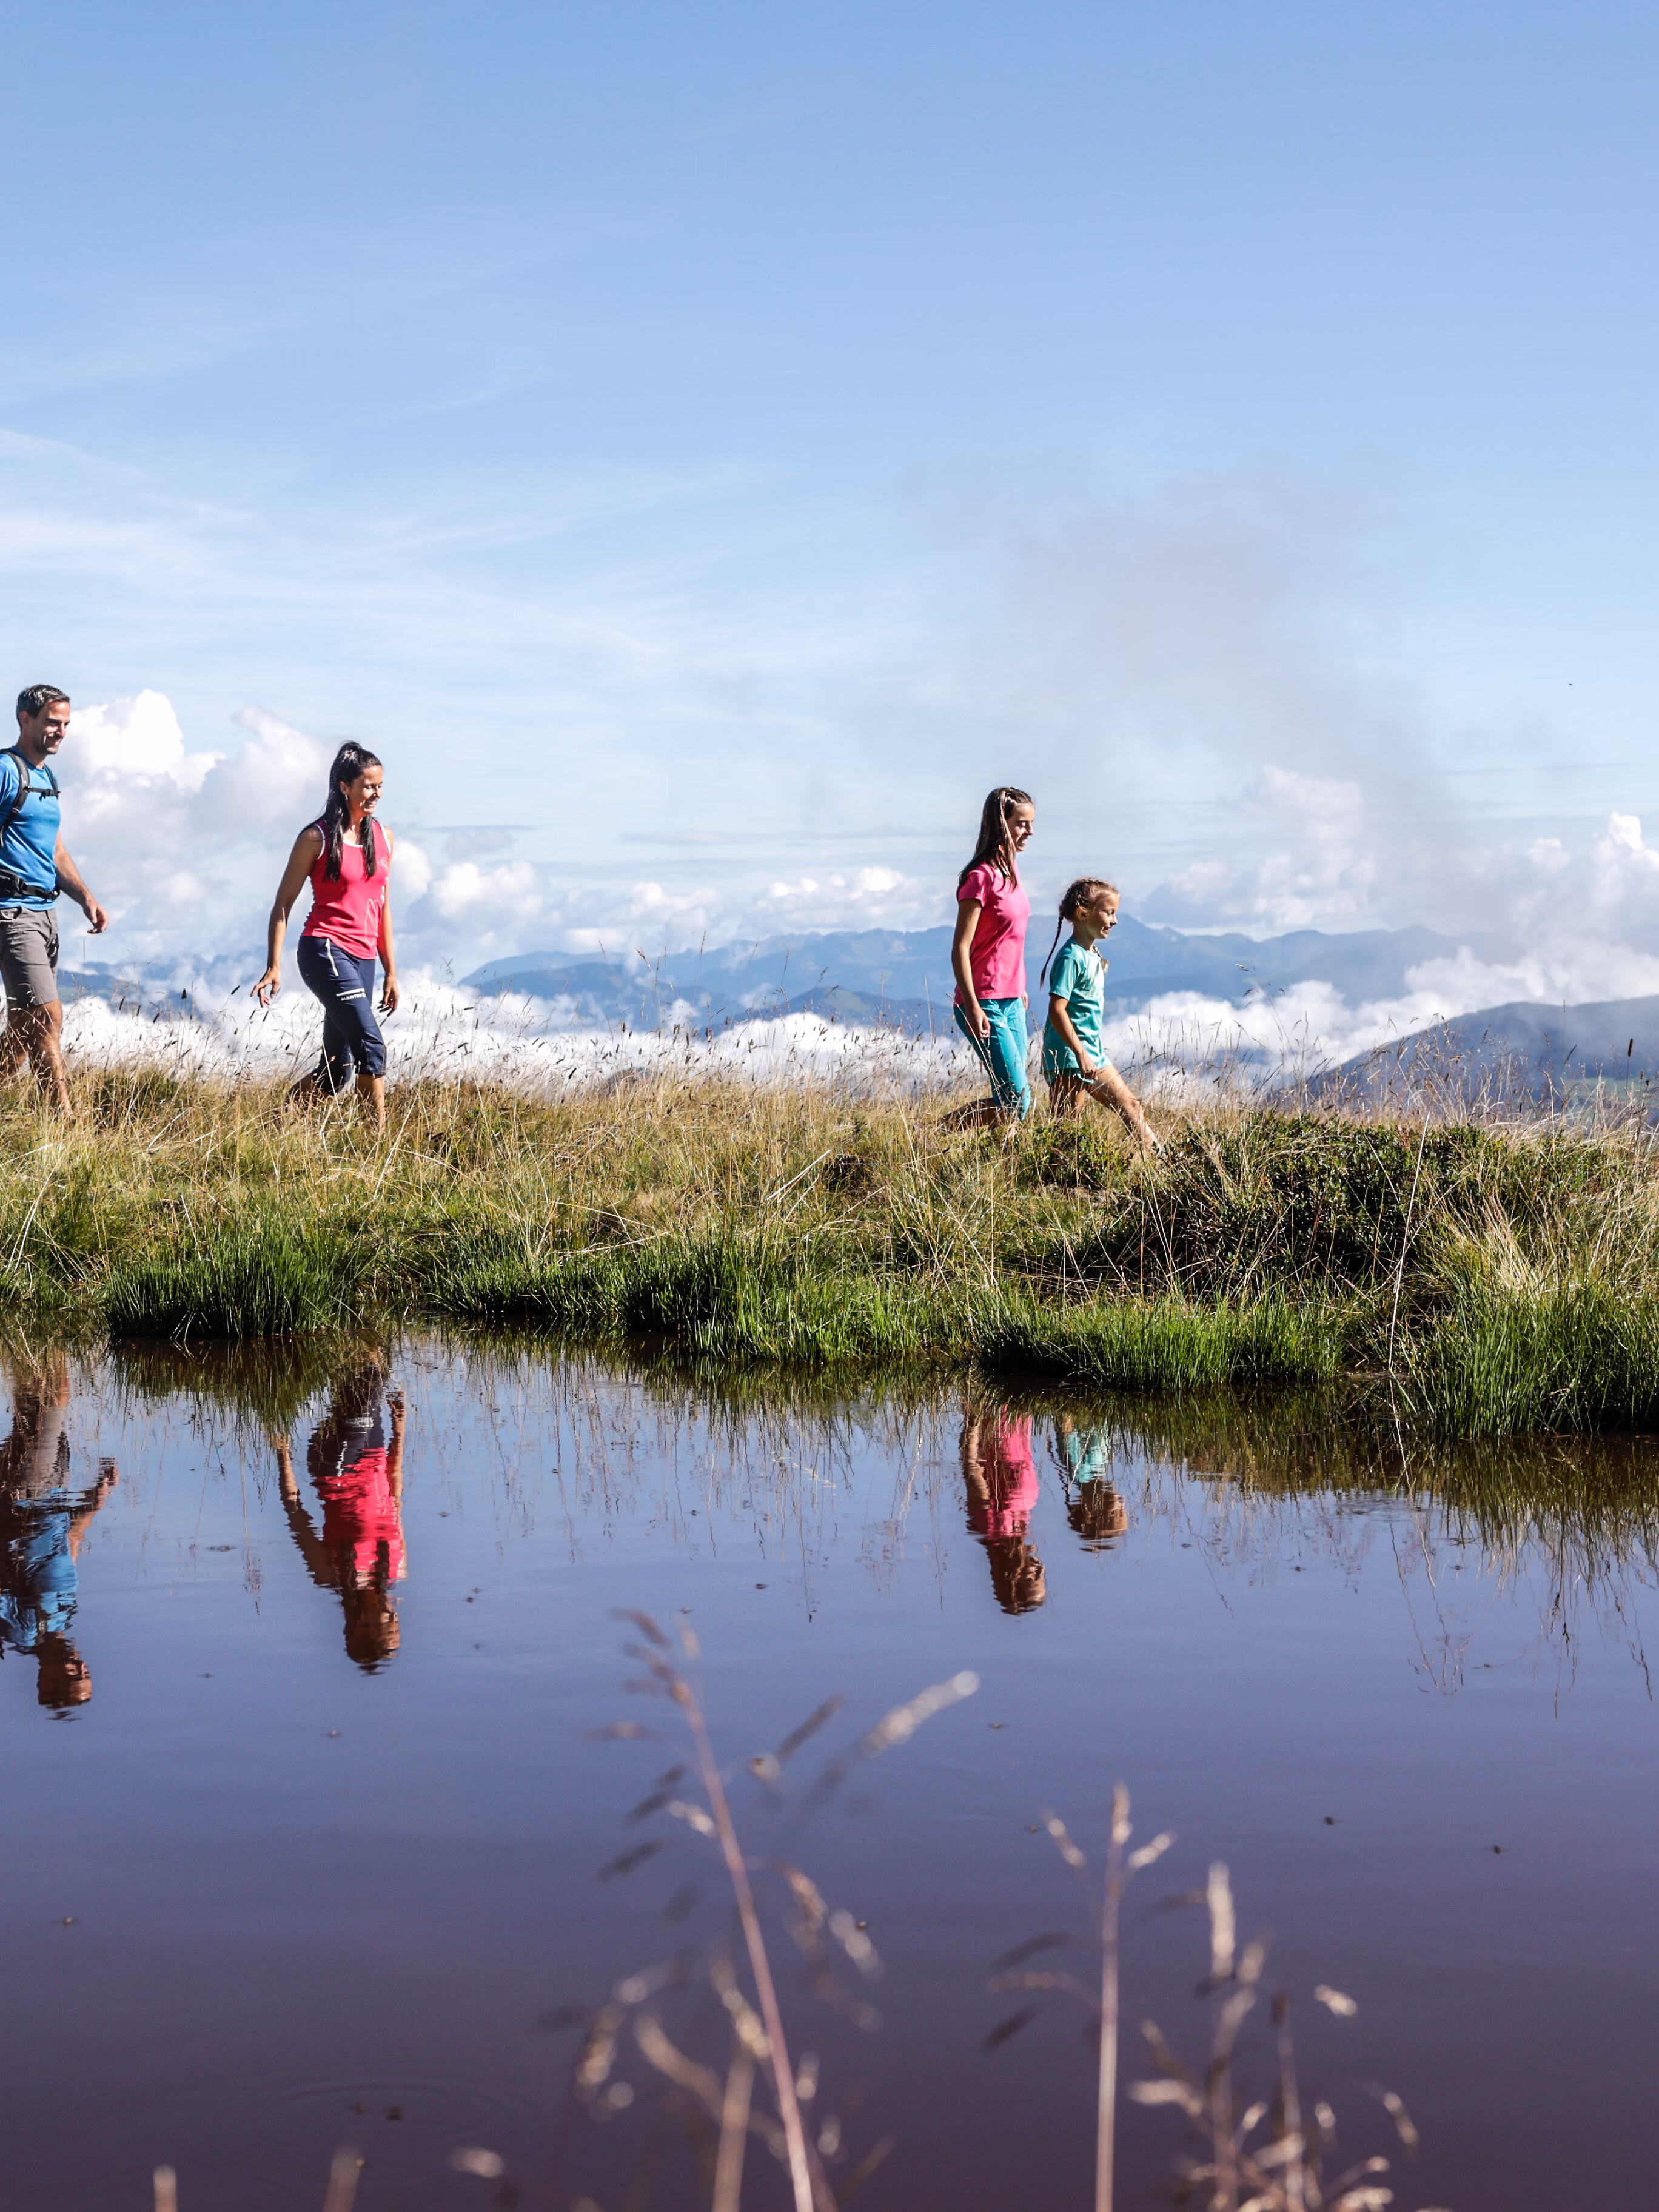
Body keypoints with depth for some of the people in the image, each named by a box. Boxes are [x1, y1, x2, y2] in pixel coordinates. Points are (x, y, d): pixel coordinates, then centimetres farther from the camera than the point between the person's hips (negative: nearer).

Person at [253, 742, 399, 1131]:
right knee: (370, 1044, -21)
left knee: (335, 1074, 6)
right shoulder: (317, 838, -3)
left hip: (363, 959, 7)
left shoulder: (382, 837, 13)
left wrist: (391, 971, 18)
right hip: (325, 950, -7)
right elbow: (283, 904, 0)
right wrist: (274, 965, -8)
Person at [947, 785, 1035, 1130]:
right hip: (986, 1005, -9)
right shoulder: (981, 877, -14)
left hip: (1012, 1002, 9)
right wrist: (972, 1008, -21)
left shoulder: (1009, 869, 11)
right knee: (1016, 1101, -11)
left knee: (1014, 1101, 6)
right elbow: (960, 949, -17)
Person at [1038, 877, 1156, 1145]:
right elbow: (1057, 1009, -22)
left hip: (1093, 1053, 10)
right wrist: (1080, 1054, -23)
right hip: (1069, 1055, -10)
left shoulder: (1093, 957, 13)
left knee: (1131, 1108, 14)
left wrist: (1090, 1053, 21)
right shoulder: (1072, 957, -16)